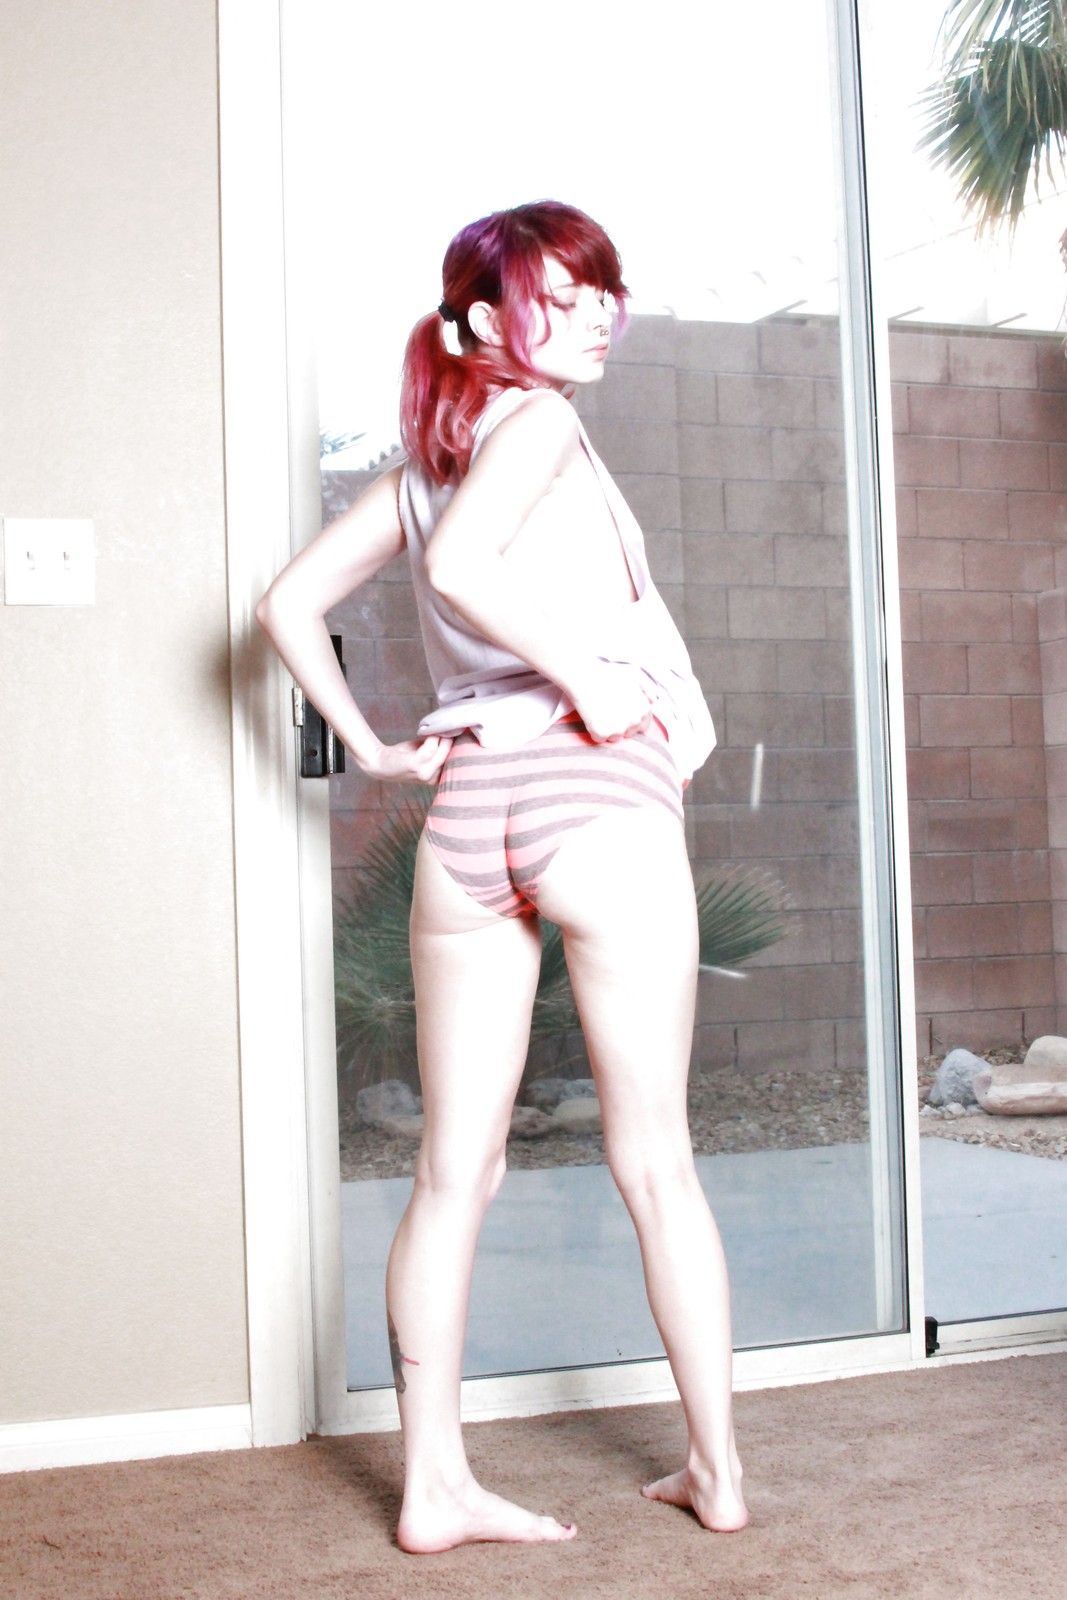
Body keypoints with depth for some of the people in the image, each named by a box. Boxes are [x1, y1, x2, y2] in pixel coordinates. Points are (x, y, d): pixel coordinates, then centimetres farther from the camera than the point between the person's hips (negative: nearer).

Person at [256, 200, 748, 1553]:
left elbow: (288, 604, 17)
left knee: (453, 1167, 6)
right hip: (598, 792, -6)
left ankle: (433, 1486, 10)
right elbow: (463, 561, -21)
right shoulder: (536, 419, -2)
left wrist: (371, 749, 15)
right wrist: (590, 673, -13)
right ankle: (717, 1469, 15)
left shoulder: (420, 461, 18)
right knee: (655, 1161, 4)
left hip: (467, 809, 6)